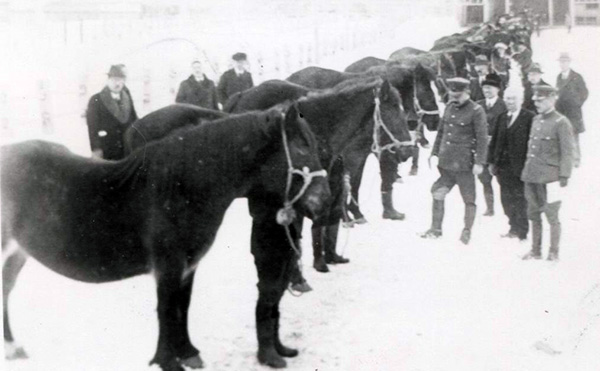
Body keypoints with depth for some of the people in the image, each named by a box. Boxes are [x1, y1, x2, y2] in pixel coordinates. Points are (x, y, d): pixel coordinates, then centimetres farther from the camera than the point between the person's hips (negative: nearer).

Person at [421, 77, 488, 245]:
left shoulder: (476, 111, -11)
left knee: (468, 199, 4)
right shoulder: (449, 107, 9)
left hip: (464, 163, -6)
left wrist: (479, 162, -16)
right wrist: (435, 153, 15)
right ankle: (436, 229, 21)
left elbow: (482, 138, -12)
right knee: (437, 194, 9)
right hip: (445, 161, 6)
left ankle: (467, 232, 16)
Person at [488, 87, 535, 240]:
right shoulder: (503, 117, 12)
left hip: (519, 167, -6)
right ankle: (514, 229, 24)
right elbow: (495, 140, 14)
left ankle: (522, 232, 14)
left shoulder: (529, 117, -8)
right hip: (503, 166, 6)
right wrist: (492, 161, 10)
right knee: (506, 199, 11)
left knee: (520, 200, 2)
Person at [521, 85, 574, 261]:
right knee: (533, 215, 12)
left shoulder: (561, 123, -7)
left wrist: (564, 176, -13)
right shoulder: (536, 120, 14)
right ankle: (535, 250, 21)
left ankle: (554, 252, 10)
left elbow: (567, 152, -9)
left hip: (549, 177, -7)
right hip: (531, 176, 7)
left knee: (552, 216, 0)